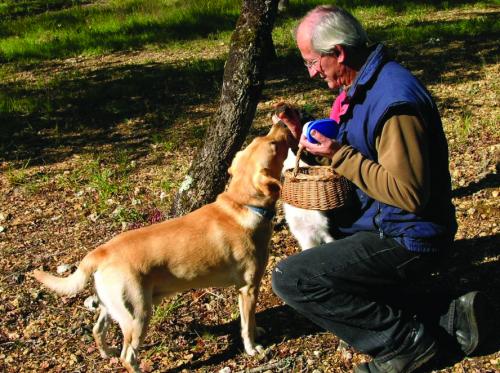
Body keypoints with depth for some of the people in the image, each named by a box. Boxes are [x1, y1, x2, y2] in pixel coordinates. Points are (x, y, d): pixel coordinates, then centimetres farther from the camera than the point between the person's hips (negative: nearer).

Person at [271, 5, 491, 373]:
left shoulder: (394, 101, -26)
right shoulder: (361, 87, 7)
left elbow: (409, 193, -28)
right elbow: (354, 158, 17)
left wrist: (340, 156, -23)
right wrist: (306, 135, 2)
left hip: (406, 241, -10)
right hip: (380, 227, 10)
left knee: (289, 278, -17)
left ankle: (407, 339, -6)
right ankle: (449, 315, 13)